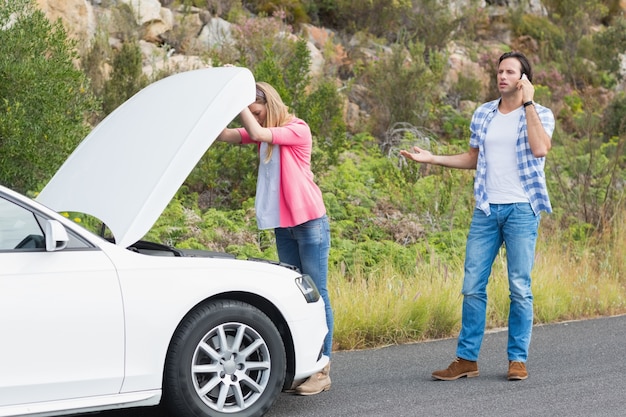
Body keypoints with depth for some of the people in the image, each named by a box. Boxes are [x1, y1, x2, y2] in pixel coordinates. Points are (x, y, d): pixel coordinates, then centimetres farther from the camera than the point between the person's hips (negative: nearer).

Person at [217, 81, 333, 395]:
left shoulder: (297, 129, -9)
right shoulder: (263, 133, 12)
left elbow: (257, 133, -24)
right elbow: (225, 135, 0)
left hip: (310, 222, -7)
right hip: (283, 225, 7)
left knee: (316, 293, -6)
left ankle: (322, 370, -5)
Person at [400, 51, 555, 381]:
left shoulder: (540, 114, 0)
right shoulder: (483, 115, 12)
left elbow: (540, 148, -20)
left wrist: (527, 103, -15)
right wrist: (432, 159, 12)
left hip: (522, 209, -4)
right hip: (486, 209, 4)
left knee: (520, 288, -1)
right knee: (472, 286, 2)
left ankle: (518, 359, 9)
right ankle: (466, 359, 8)